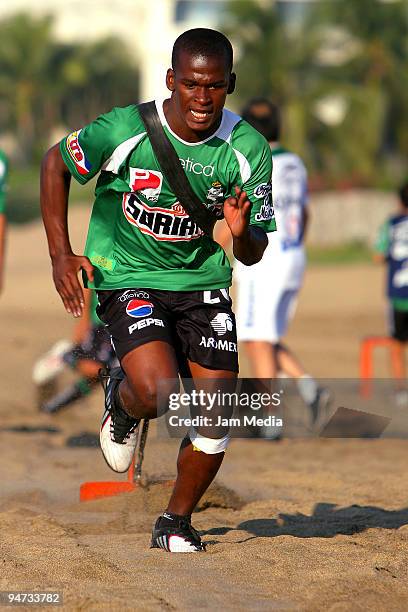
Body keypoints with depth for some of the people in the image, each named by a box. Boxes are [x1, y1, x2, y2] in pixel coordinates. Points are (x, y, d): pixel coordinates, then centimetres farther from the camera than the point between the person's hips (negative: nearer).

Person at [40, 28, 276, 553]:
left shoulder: (247, 148, -10)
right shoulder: (126, 130, -18)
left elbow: (253, 255, -3)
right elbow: (56, 163, 1)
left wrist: (242, 232, -27)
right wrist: (60, 254, -4)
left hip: (202, 281, 3)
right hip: (125, 278, -3)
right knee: (158, 392, -26)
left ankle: (175, 522, 18)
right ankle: (121, 403, 13)